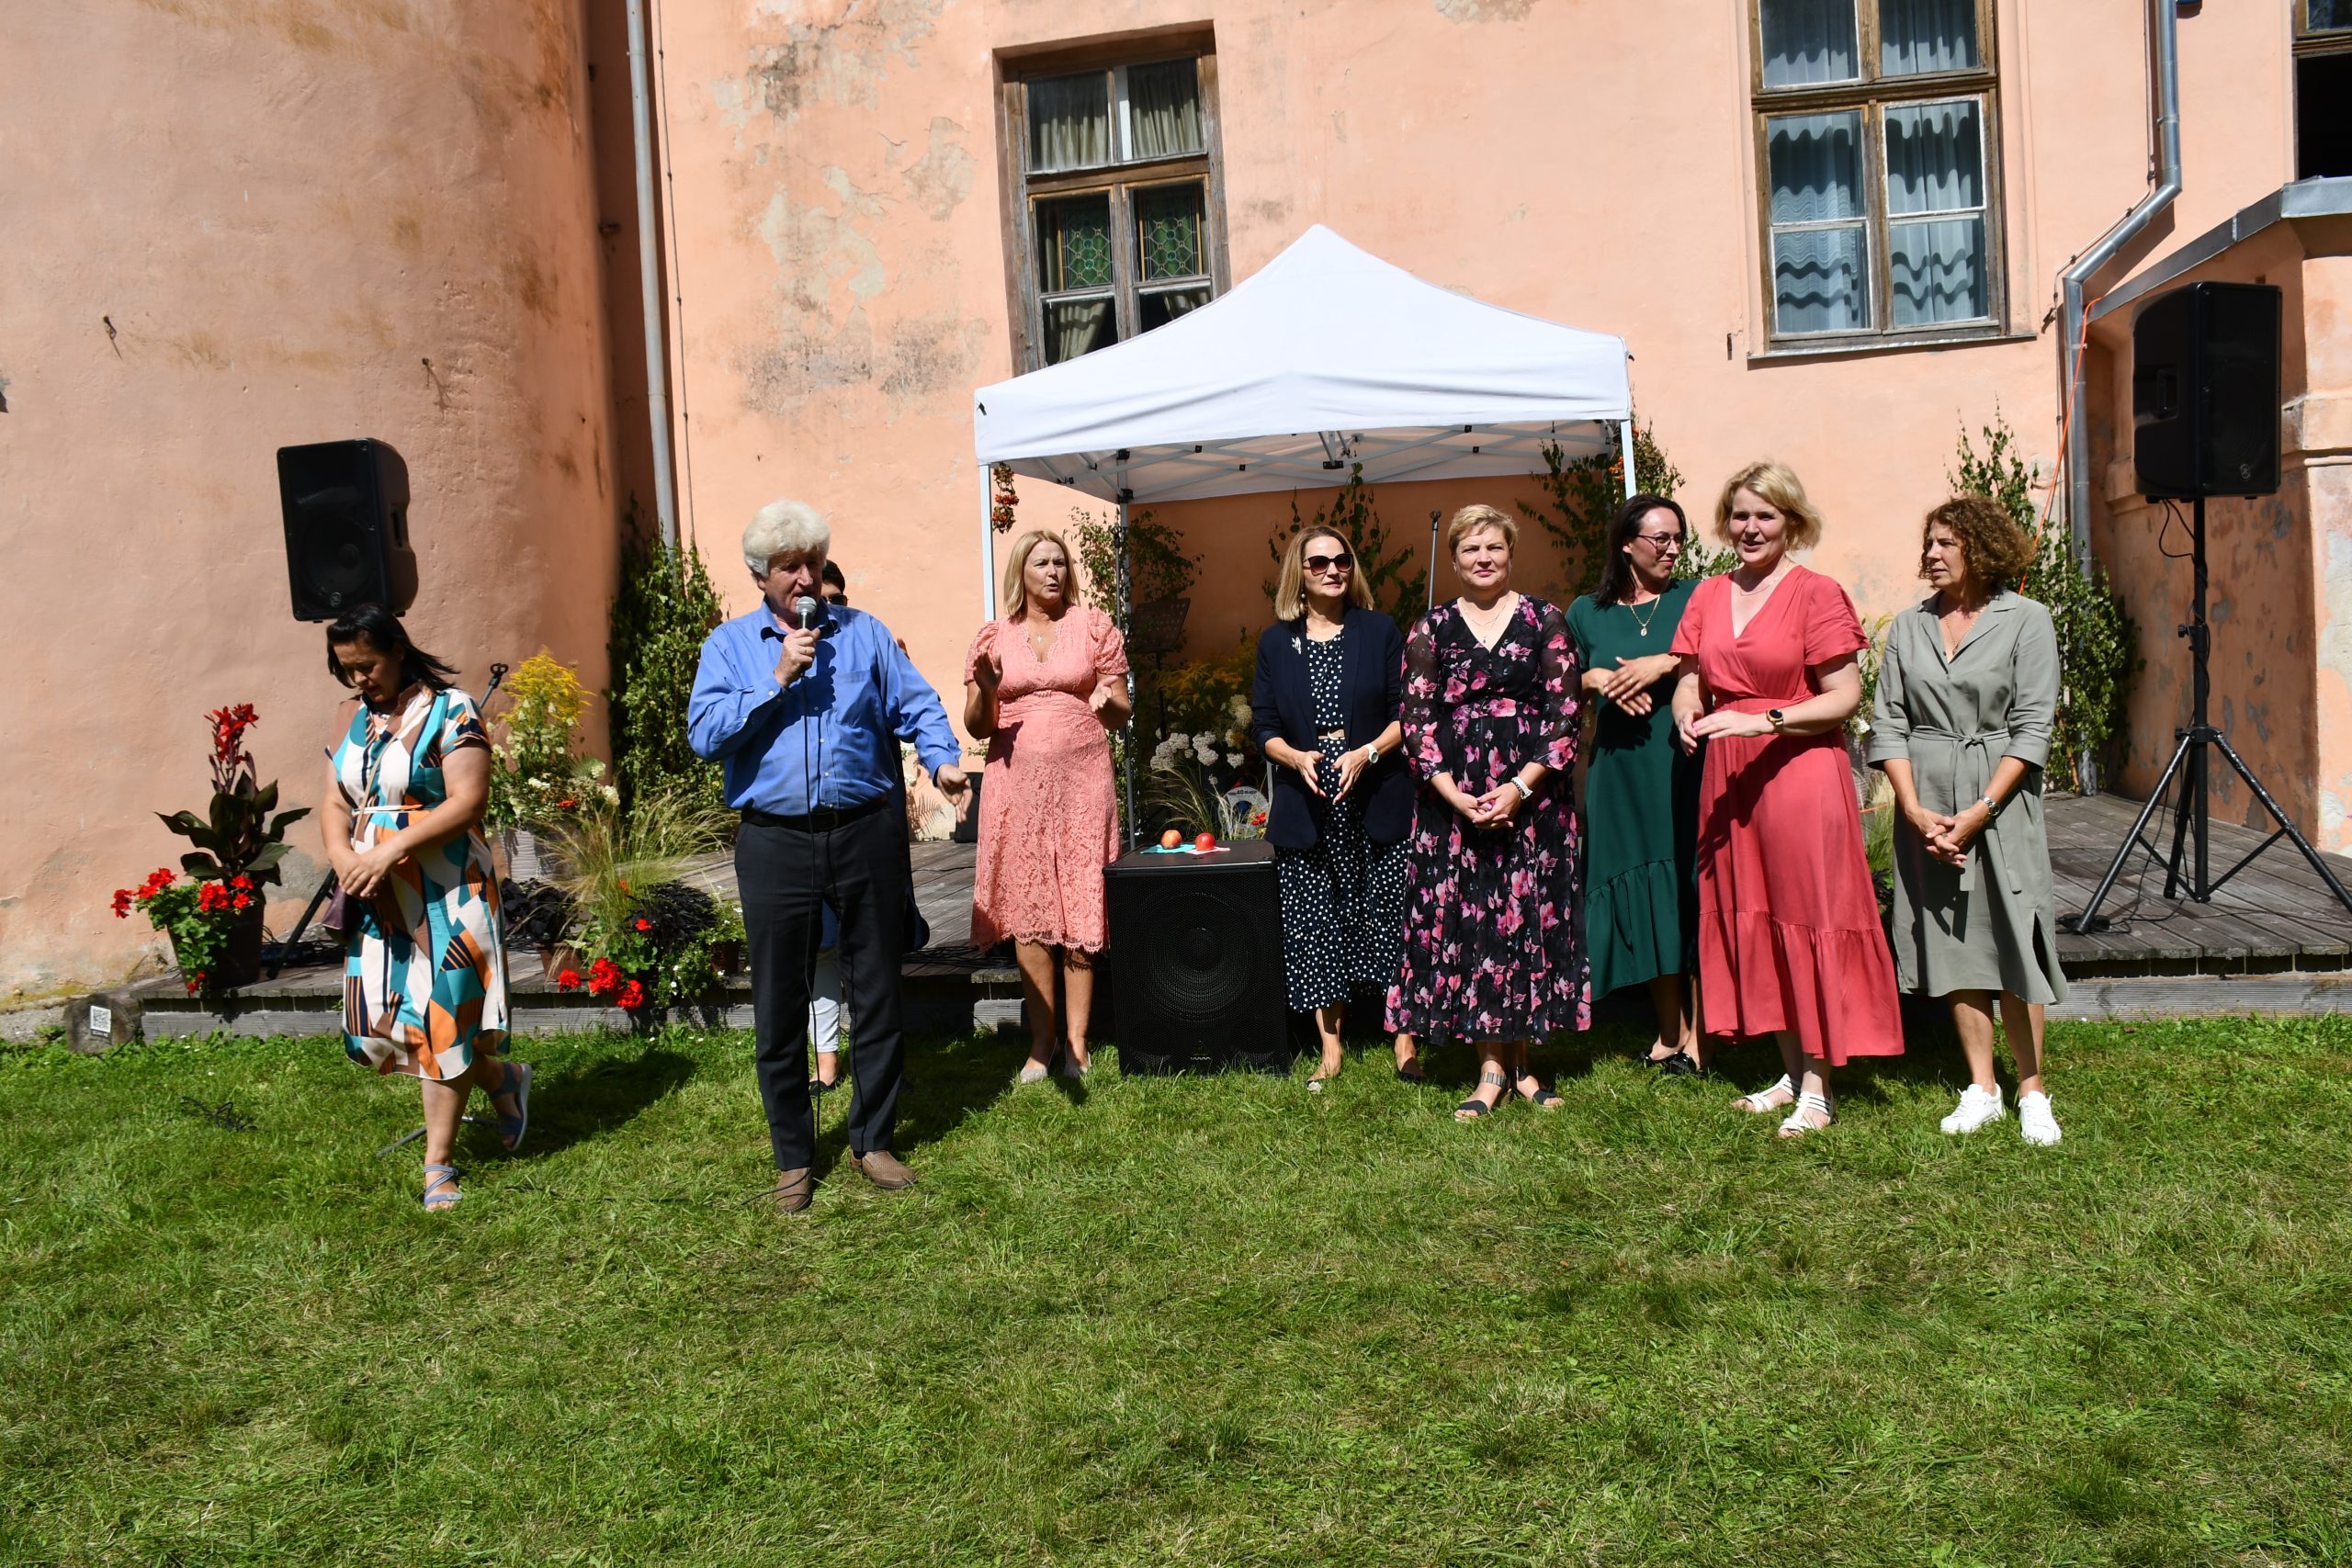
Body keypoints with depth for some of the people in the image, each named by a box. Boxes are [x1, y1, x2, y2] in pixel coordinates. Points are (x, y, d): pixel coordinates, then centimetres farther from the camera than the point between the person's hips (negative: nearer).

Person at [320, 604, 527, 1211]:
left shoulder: (451, 711, -8)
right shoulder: (358, 723, 13)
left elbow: (468, 801, -17)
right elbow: (335, 805, 12)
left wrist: (390, 851, -23)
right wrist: (342, 854, -9)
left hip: (444, 893, -7)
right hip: (377, 897, 7)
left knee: (439, 1017, -3)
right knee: (379, 1024, 5)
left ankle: (439, 1165, 13)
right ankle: (501, 1078, 24)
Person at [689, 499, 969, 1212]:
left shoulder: (864, 632, 10)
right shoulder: (729, 643, 7)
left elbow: (917, 705, 2)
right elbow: (705, 735, -6)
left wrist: (943, 759, -16)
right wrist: (778, 680, -12)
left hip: (867, 832, 1)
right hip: (776, 841, -1)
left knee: (877, 993, 8)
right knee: (779, 1006, 6)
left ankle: (873, 1140, 24)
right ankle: (794, 1158, 21)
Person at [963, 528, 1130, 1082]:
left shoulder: (1094, 626, 6)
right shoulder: (993, 638, 8)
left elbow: (1121, 714, 7)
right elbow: (977, 728, 7)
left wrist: (1107, 701, -16)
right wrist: (984, 691, -13)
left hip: (1081, 782, -1)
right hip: (1016, 786, 1)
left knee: (1079, 911, -1)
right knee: (1027, 914, 1)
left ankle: (1075, 1040, 8)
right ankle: (1042, 1040, 12)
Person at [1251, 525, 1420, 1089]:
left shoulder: (1380, 631, 4)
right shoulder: (1276, 642, 8)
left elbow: (1405, 713, 1)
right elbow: (1263, 726, 7)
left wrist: (1365, 754, -15)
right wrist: (1296, 757, -13)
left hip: (1376, 802, -1)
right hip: (1305, 805, 1)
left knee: (1390, 916, 0)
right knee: (1314, 926, 4)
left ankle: (1405, 1042, 13)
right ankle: (1329, 1049, 15)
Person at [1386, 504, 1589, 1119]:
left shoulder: (1545, 621, 4)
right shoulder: (1432, 629, 7)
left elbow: (1565, 715, 0)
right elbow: (1416, 720, 2)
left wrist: (1520, 786, -12)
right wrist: (1456, 796, -10)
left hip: (1532, 793, -1)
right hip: (1453, 799, 1)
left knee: (1529, 920, 1)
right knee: (1463, 923, -1)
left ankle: (1521, 1060, 14)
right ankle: (1491, 1068, 8)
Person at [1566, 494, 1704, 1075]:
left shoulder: (1694, 599, 8)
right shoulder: (1587, 612, 12)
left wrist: (1664, 664, -15)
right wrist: (1597, 679, -7)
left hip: (1688, 765, -2)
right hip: (1621, 771, 2)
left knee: (1692, 893, -4)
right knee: (1642, 897, 3)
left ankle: (1699, 1033, 2)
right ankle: (1670, 1030, 12)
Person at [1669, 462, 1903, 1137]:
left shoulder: (1816, 594, -7)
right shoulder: (1708, 596, 10)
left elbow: (1844, 696, -11)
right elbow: (1690, 680, 15)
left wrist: (1762, 721, -21)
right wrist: (1687, 714, -7)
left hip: (1799, 773, -6)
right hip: (1727, 778, 6)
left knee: (1807, 920, -1)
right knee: (1748, 921, 10)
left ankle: (1817, 1088, 7)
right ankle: (1792, 1071, 22)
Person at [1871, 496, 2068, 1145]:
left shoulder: (2026, 620, -1)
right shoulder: (1908, 627, 9)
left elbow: (2032, 727, -6)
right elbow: (1887, 723, 5)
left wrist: (1978, 812, -13)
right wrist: (1915, 810, -7)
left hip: (2001, 799, -3)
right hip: (1925, 804, 3)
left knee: (2013, 941, -2)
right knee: (1953, 943, 6)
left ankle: (2031, 1093, 11)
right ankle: (1981, 1089, 16)